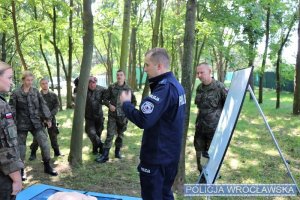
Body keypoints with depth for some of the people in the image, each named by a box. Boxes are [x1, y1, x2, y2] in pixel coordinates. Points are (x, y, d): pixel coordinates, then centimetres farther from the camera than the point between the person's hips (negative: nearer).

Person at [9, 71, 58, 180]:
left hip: (36, 123, 3)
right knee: (21, 147, 7)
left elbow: (43, 105, 6)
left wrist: (47, 118, 1)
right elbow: (12, 109, -4)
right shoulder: (16, 93, -5)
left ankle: (47, 166, 18)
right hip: (22, 124, -3)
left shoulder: (36, 91, 4)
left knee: (45, 143, 1)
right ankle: (21, 170, 22)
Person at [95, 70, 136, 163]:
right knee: (109, 135, -3)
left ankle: (117, 151, 28)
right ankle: (105, 155, 1)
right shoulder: (111, 87, -1)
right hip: (112, 115, -1)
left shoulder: (129, 89, 0)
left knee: (120, 135, 12)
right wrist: (109, 105, -14)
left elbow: (134, 102, 8)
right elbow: (105, 99, 4)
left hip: (123, 116, 1)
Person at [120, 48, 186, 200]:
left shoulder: (164, 87, -23)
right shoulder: (175, 85, 9)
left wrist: (126, 103, -15)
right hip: (169, 154, 10)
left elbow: (143, 120, -30)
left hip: (157, 156, -9)